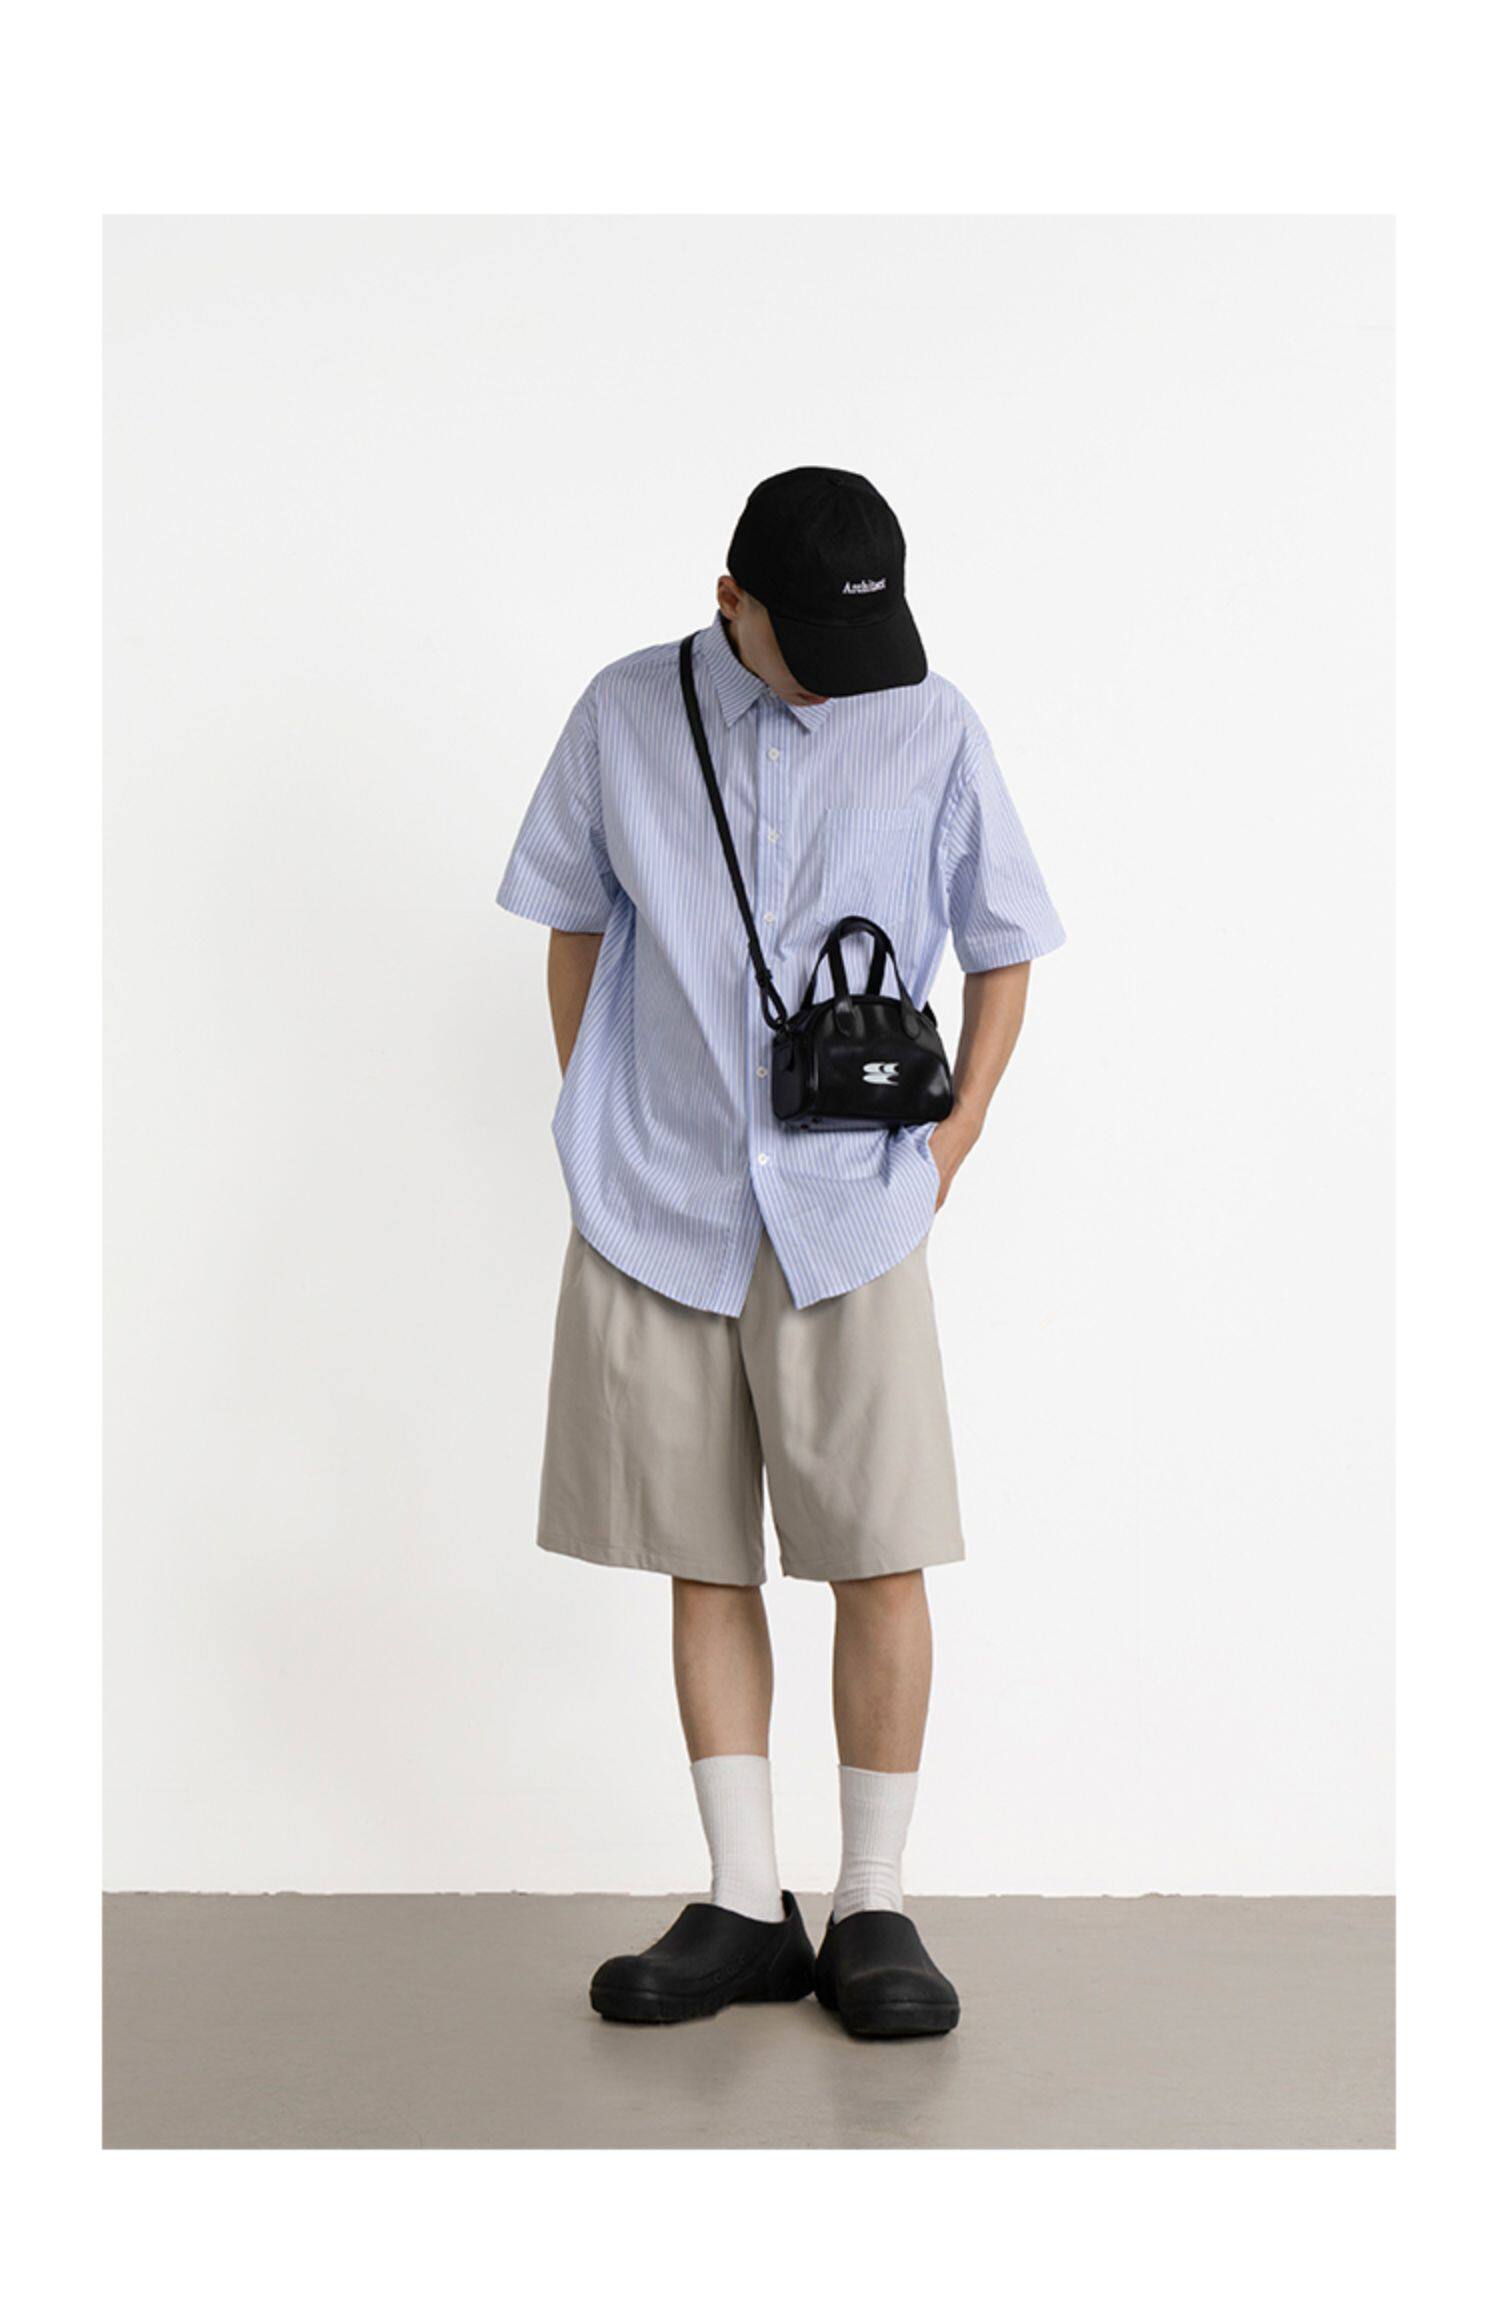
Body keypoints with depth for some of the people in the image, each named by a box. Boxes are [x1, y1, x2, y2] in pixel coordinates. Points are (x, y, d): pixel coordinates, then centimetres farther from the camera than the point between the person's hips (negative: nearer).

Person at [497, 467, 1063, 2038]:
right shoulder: (627, 718, 2)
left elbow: (1003, 948, 9)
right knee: (707, 1563, 6)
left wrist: (949, 1145, 3)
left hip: (847, 1211, -1)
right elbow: (574, 926, 12)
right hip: (658, 1205, 1)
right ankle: (744, 1908, 15)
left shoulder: (933, 733, 0)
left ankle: (874, 1909, 10)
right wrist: (596, 1130, 8)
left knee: (881, 1558, -3)